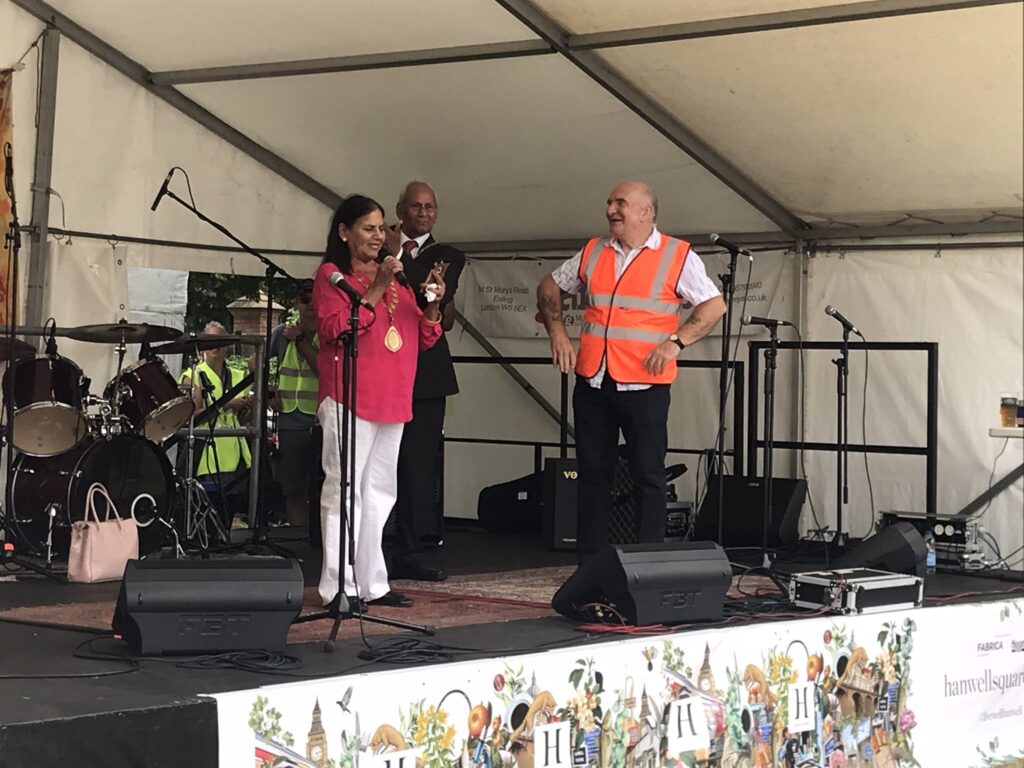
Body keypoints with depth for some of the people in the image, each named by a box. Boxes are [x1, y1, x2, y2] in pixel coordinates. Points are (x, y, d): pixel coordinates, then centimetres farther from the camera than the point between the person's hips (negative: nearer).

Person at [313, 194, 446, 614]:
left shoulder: (394, 277, 20)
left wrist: (433, 303, -2)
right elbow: (335, 329, -16)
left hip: (391, 400, 8)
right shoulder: (332, 274, -1)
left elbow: (424, 338, 17)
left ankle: (372, 583, 15)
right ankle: (339, 588, -7)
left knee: (378, 493, 10)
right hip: (349, 398, -7)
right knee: (344, 491, -9)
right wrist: (377, 290, -19)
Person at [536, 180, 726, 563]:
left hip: (644, 384, -4)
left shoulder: (677, 256, -1)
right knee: (592, 474, 8)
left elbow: (715, 305, -3)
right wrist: (557, 331, 10)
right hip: (591, 382, 4)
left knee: (648, 475, 0)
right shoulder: (593, 252, 12)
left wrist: (675, 342, -13)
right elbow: (550, 286, 24)